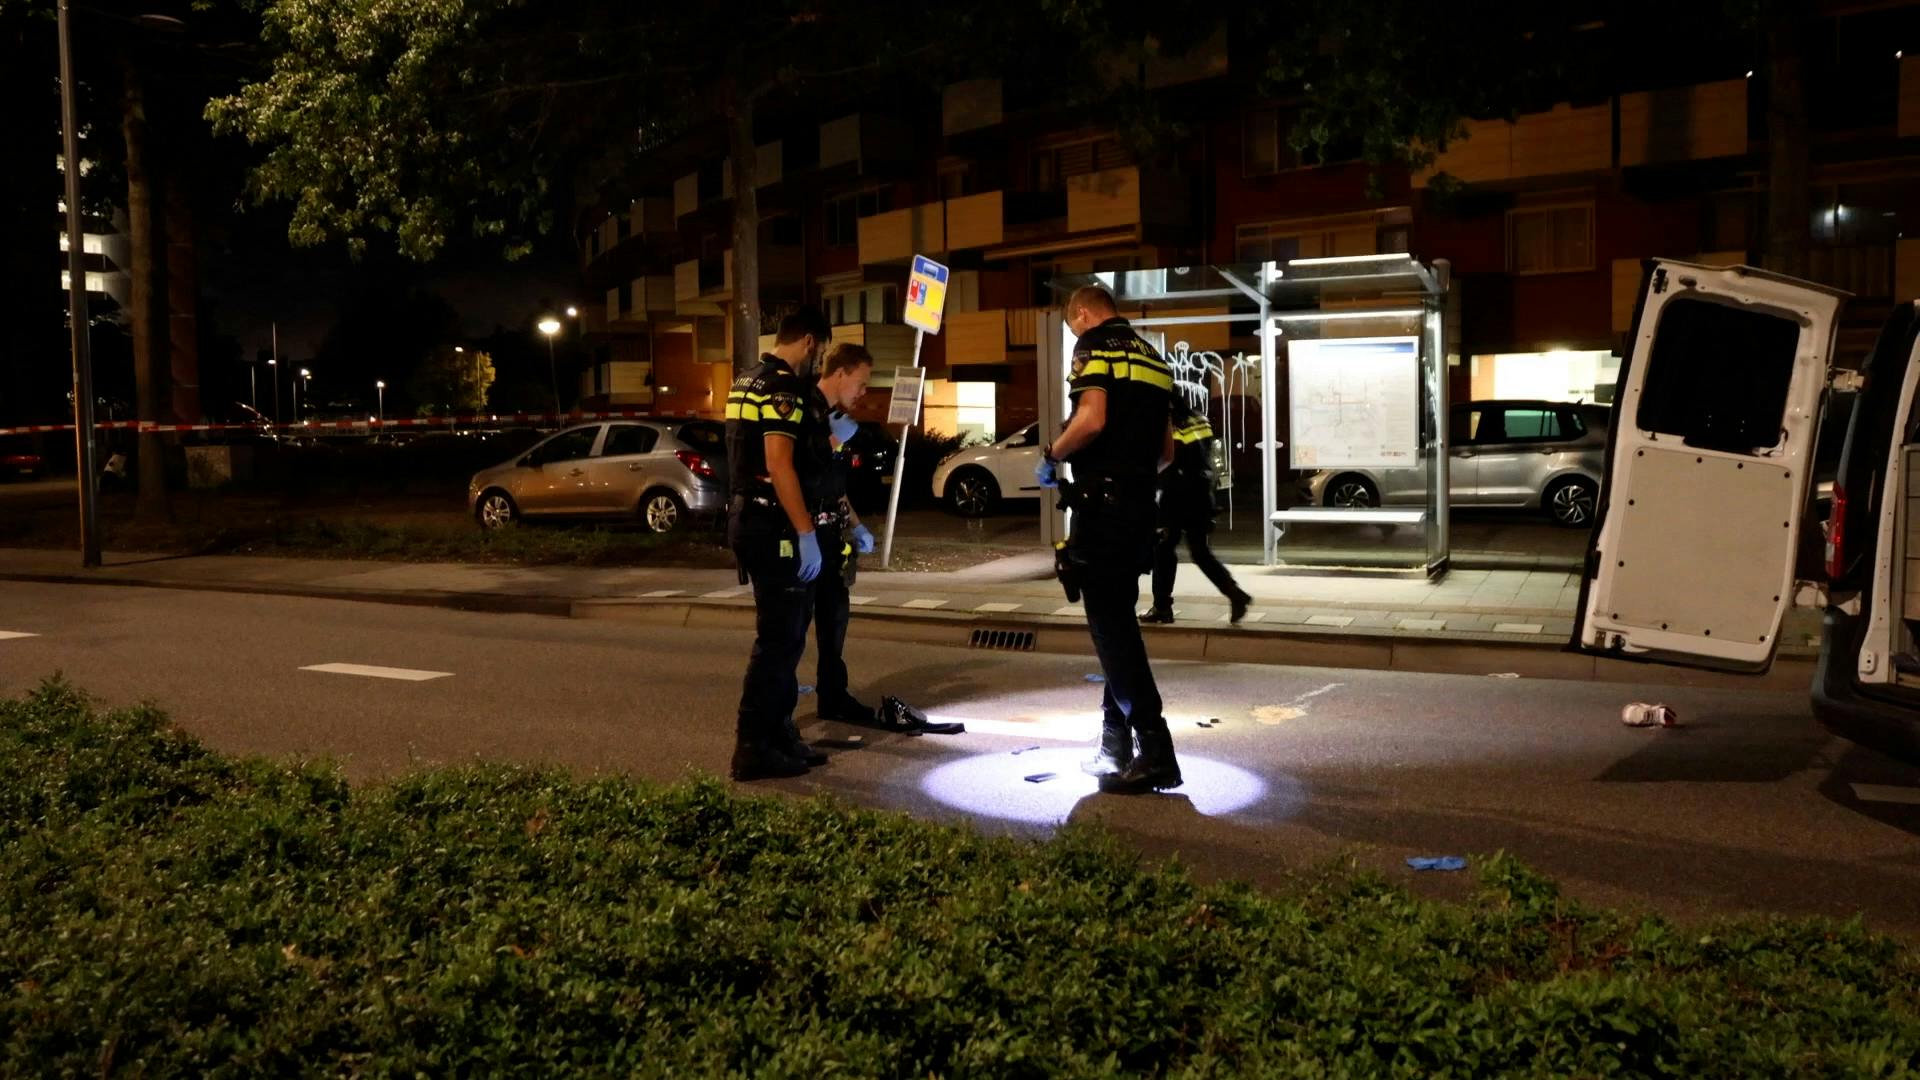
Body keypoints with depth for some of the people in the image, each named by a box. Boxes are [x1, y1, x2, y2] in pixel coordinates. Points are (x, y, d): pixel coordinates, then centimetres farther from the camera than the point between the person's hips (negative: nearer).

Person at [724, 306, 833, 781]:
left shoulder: (748, 381, 16)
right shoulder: (782, 385, -15)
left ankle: (777, 736, 23)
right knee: (779, 638, -5)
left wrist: (823, 434, 28)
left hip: (750, 519, 10)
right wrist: (806, 533, -22)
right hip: (773, 527, -10)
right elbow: (779, 465, -23)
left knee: (785, 634, 17)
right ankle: (753, 750, 0)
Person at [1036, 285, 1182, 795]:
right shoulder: (1152, 358, 19)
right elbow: (1166, 450, 20)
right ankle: (1115, 747, 20)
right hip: (1141, 505, 8)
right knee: (1119, 622, 15)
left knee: (1112, 628, -6)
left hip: (1104, 504, -8)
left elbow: (1092, 419, -20)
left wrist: (1051, 456, -5)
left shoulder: (1095, 345, -5)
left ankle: (1156, 752, -10)